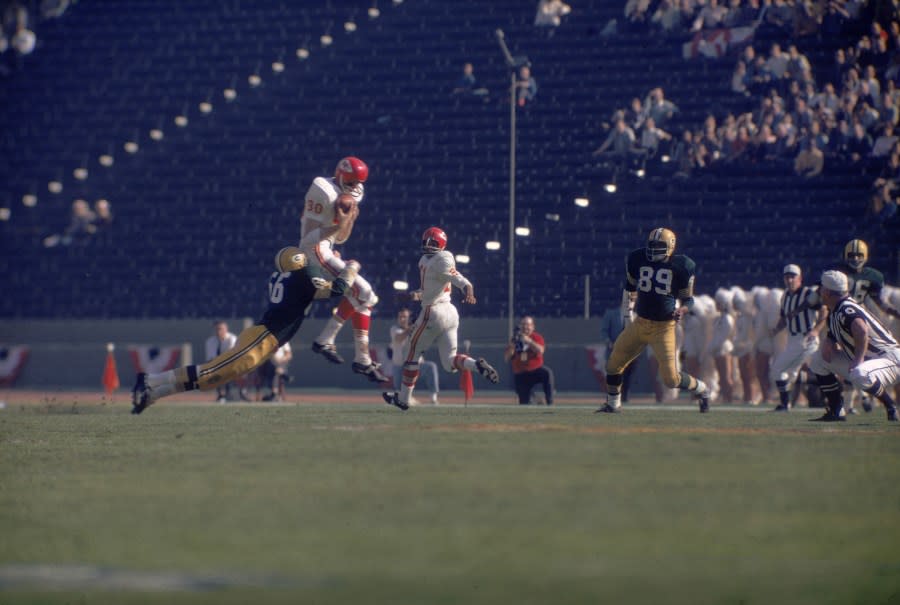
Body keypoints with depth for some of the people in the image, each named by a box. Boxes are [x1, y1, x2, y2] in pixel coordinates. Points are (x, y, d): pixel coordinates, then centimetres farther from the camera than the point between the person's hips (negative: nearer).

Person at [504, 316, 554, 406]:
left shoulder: (537, 337, -2)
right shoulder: (515, 340, 5)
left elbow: (540, 351, -22)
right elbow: (506, 358, -2)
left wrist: (528, 341, -28)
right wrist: (512, 344, -15)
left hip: (535, 370, -3)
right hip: (520, 375, 3)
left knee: (547, 373, -34)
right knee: (524, 402, 1)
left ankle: (550, 403, -34)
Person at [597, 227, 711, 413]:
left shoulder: (681, 266, -9)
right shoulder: (637, 260, 2)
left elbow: (687, 298, 1)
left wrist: (682, 309, -20)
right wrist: (628, 315, 20)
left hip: (664, 327, -5)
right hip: (640, 323, 5)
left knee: (671, 378, -10)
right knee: (613, 366, 7)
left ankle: (701, 390, 18)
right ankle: (613, 404, 28)